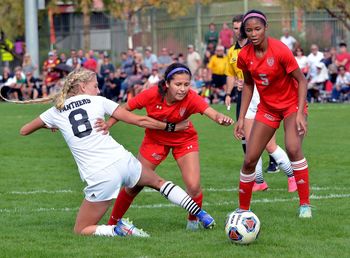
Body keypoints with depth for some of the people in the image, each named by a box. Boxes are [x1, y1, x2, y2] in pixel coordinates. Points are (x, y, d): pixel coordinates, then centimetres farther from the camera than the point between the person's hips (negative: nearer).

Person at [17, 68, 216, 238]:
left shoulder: (56, 112, 9)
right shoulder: (98, 102, 8)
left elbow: (24, 131, 22)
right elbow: (139, 120, 9)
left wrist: (47, 125, 41)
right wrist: (170, 127, 20)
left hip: (99, 177, -2)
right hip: (122, 160, 2)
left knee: (81, 230, 12)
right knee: (158, 182, 33)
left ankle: (118, 230, -15)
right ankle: (202, 216, 26)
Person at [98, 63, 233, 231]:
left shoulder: (191, 98, -31)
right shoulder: (152, 95, -29)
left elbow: (212, 113, -47)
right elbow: (125, 109, -14)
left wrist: (221, 118, -69)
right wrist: (108, 124, -27)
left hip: (184, 140, -1)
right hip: (155, 139, 1)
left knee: (194, 186, -15)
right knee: (134, 185, 3)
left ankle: (194, 220, 17)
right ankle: (113, 222, 25)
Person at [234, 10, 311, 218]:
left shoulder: (280, 50, -23)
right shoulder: (245, 56, -8)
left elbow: (301, 81, -16)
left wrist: (300, 113, -24)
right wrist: (242, 118, 4)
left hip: (292, 104, -5)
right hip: (267, 108, 5)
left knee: (293, 148, -28)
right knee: (250, 159, -1)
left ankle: (305, 204, -17)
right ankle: (243, 210, 16)